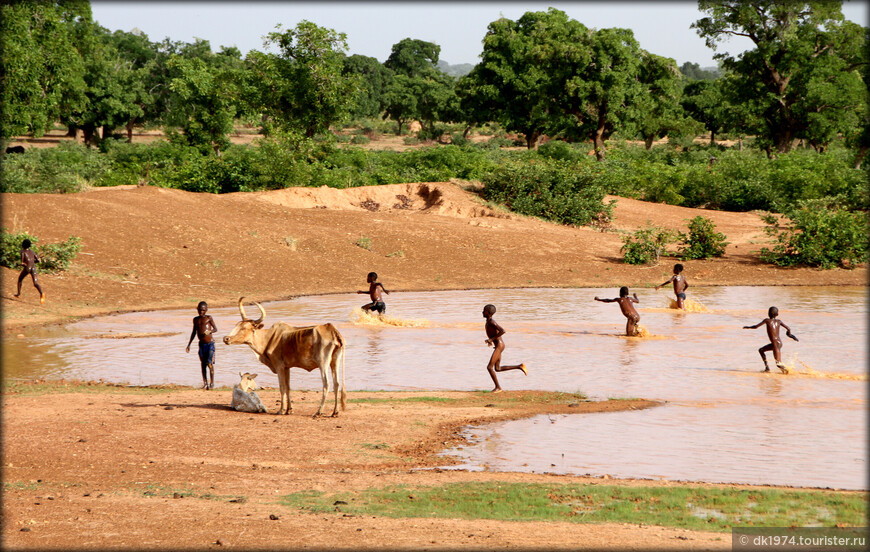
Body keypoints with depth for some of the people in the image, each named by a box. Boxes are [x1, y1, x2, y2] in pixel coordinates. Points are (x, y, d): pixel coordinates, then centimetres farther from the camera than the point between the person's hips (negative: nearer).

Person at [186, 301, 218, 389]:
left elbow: (215, 329, -3)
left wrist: (209, 331, -26)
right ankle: (205, 383, 13)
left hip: (210, 343, -5)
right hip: (202, 344, 5)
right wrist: (189, 344, 21)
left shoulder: (209, 318, -1)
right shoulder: (196, 319, 12)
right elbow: (194, 332, 21)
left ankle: (212, 383, -4)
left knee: (210, 363, -12)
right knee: (203, 364, 6)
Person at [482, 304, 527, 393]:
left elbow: (503, 331, -29)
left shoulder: (492, 322, -18)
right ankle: (519, 366, 13)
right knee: (497, 369, 11)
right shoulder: (488, 322, 13)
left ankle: (498, 387, -1)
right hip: (498, 346, 10)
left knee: (489, 367, -9)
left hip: (499, 346, -10)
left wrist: (492, 339, -24)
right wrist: (490, 340, 16)